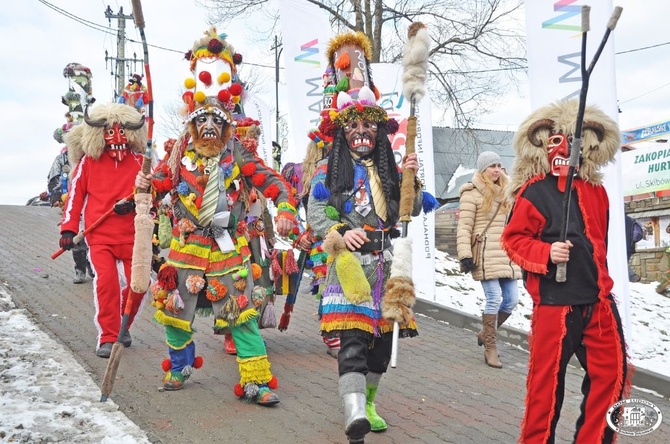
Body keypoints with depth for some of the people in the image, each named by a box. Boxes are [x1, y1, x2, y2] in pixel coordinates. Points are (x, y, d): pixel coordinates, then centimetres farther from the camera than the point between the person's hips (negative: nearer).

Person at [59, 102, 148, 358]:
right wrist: (68, 229, 1)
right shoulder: (88, 160, 0)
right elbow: (75, 195, 4)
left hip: (132, 235, 2)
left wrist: (134, 202, -14)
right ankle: (108, 337, -4)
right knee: (106, 281, -16)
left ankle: (123, 325, 31)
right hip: (100, 235, -2)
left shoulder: (138, 160, 2)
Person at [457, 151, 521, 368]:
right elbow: (464, 226, -8)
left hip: (507, 255, 7)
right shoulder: (472, 193, -3)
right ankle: (490, 348, 2)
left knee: (512, 299, 3)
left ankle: (486, 333, 26)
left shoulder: (505, 191, 19)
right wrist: (465, 255, -15)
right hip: (486, 256, -7)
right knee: (494, 299, -10)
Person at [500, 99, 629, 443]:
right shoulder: (534, 191, -7)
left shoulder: (595, 190, 12)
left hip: (598, 300, 6)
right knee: (547, 379, 0)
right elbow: (513, 238, -7)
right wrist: (546, 253, -22)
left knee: (612, 374, 7)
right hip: (554, 302, -6)